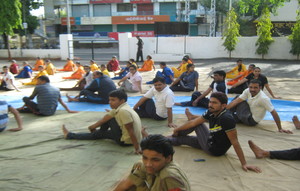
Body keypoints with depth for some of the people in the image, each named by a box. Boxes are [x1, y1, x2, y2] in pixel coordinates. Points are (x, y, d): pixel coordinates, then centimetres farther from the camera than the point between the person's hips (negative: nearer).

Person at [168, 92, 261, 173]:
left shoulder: (226, 119, -33)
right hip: (210, 141, 7)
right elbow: (194, 122, 1)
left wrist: (244, 164, -31)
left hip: (215, 150, -7)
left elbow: (234, 142, -32)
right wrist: (177, 129, 10)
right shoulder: (211, 112, -10)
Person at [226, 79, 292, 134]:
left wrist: (280, 129, -26)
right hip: (248, 116, 6)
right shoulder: (247, 91, -13)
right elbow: (236, 101, -15)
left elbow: (274, 113, -28)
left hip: (252, 121, -6)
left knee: (241, 102, -19)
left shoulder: (263, 99, -30)